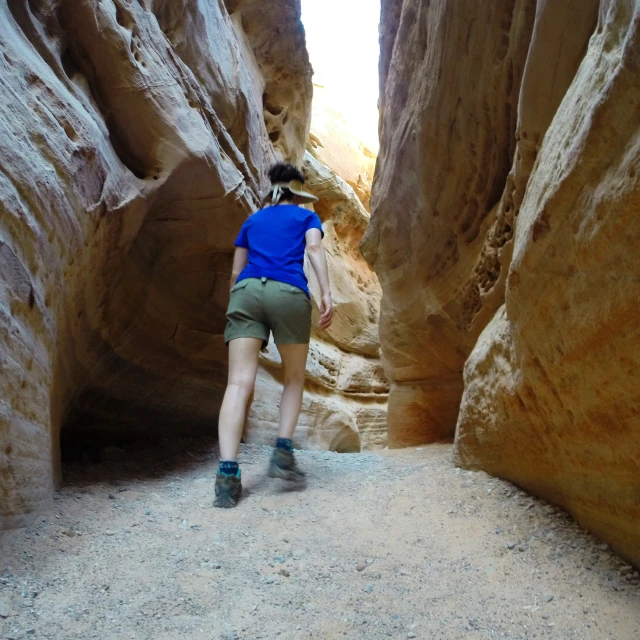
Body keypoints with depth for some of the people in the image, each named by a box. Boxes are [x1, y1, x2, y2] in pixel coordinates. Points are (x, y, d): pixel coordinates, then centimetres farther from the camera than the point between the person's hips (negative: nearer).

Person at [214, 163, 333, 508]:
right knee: (294, 379, 17)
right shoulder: (307, 217, 23)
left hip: (247, 290, 2)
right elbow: (314, 249, 1)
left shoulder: (252, 220, 31)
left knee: (239, 383, -9)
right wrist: (326, 294, -9)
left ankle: (227, 473, -20)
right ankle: (282, 451, 2)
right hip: (289, 293, -2)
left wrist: (237, 307, 35)